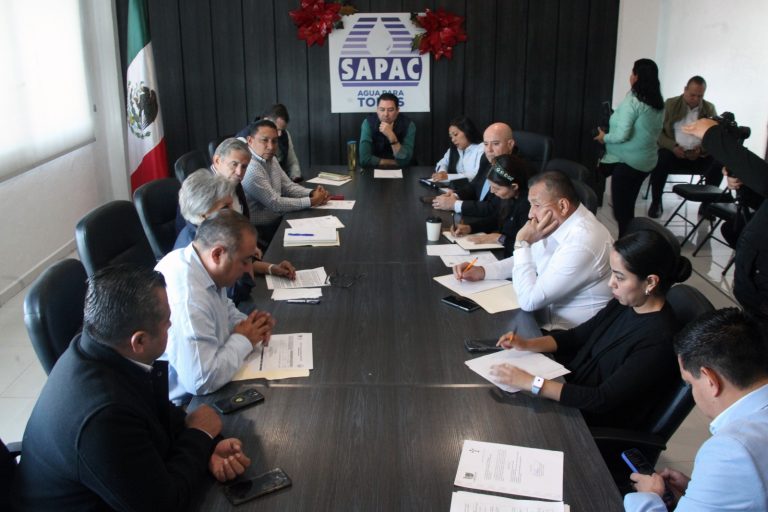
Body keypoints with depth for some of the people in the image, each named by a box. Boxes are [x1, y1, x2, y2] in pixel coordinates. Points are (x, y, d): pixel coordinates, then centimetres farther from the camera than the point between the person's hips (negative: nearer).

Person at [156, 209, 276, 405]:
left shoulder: (190, 259, -4)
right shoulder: (186, 299, -31)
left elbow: (223, 307, 16)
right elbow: (203, 381, -31)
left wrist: (248, 324, -3)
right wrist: (243, 340, -18)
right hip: (184, 403, -8)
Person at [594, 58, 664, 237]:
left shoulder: (632, 100, -17)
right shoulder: (658, 103, 6)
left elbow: (621, 135, -22)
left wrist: (604, 137, -3)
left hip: (627, 162, -8)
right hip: (647, 161, 8)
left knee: (621, 209, 1)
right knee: (628, 206, 17)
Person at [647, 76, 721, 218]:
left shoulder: (709, 108, 9)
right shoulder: (670, 104, 2)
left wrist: (702, 149, -17)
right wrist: (673, 146, -20)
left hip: (700, 154, 2)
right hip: (674, 152, -2)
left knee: (718, 164, -26)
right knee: (659, 161, -34)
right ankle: (656, 202, -13)